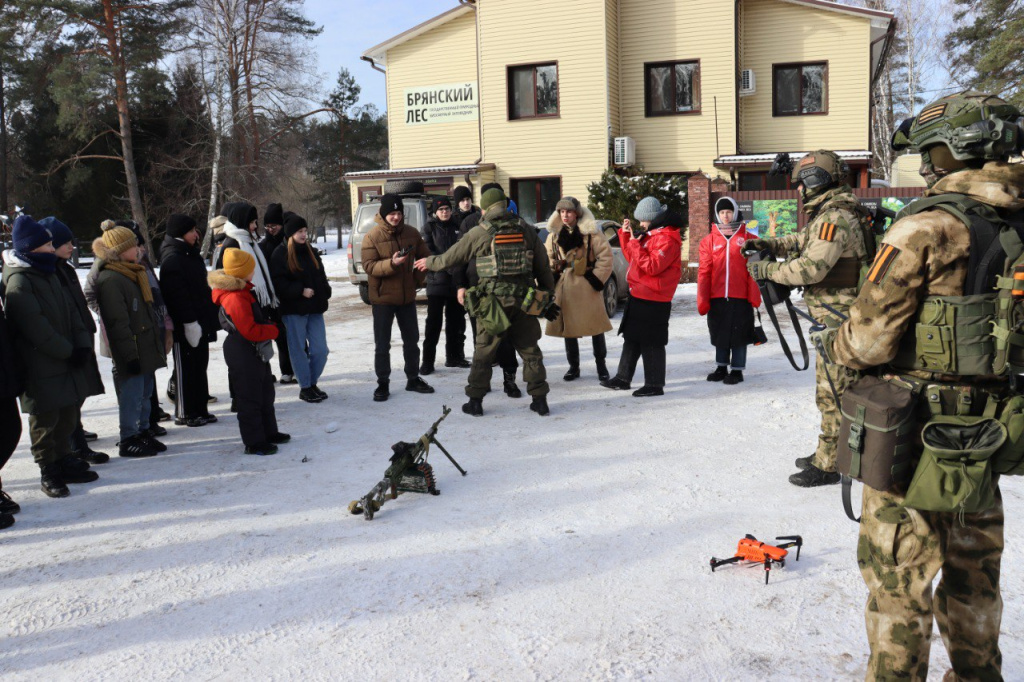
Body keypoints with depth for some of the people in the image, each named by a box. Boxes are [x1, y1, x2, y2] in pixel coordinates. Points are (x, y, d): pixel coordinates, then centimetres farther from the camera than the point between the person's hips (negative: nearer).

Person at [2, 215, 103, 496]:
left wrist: (82, 344, -2)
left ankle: (63, 461, 28)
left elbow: (70, 311, 10)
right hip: (42, 369, -8)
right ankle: (48, 472, 13)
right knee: (46, 420, 2)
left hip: (68, 361, 8)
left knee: (67, 415, 15)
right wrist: (69, 352, -14)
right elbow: (38, 329, -19)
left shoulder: (48, 273, 13)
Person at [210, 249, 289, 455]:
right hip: (243, 355, -11)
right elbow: (250, 331, -27)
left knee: (265, 393, 21)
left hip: (255, 352, 11)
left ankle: (269, 432, 34)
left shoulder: (242, 291, 8)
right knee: (250, 398, -1)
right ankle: (254, 442, 8)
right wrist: (274, 330, -14)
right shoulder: (235, 299, -25)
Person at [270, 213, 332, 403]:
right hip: (293, 310, -5)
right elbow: (278, 283, -12)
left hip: (314, 309, 5)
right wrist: (300, 291, -18)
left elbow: (322, 277, 20)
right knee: (299, 350, 3)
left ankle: (313, 383, 21)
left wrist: (324, 294, 3)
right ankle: (305, 388, 14)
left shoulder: (311, 252, 13)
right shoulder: (280, 254, -6)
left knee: (320, 350, 4)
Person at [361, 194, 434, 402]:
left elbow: (424, 257, 13)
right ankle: (383, 384, 13)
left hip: (407, 296, 4)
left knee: (412, 340, 14)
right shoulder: (372, 237, -11)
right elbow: (368, 266, -17)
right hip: (383, 298, -4)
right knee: (382, 344, 2)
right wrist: (391, 264, -30)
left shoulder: (412, 233, 0)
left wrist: (418, 279, 4)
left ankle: (413, 379, 29)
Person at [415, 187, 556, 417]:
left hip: (493, 301, -2)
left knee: (483, 353, 10)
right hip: (524, 300, 2)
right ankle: (540, 401, 13)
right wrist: (549, 298, 17)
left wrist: (428, 263, 26)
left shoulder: (478, 233, -2)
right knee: (530, 351, 11)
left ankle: (475, 401, 15)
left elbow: (449, 258, 7)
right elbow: (543, 267, 8)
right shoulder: (527, 230, 5)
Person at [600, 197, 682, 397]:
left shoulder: (667, 239, -16)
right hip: (638, 296, 10)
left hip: (653, 300, -10)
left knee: (651, 343, -3)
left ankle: (655, 385, 7)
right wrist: (626, 234, 10)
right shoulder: (650, 234, 14)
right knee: (631, 338, 16)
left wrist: (635, 243, -21)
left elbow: (652, 267, -24)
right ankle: (623, 378, 26)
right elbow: (633, 259, 20)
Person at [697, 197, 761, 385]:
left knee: (739, 333, 3)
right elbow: (704, 271, 2)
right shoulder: (709, 240, 5)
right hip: (717, 297, 2)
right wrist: (702, 299, -3)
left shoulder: (747, 238, 2)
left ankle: (737, 370, 14)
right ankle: (721, 367, 25)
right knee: (719, 333, 12)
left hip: (740, 297, -2)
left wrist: (754, 296, -6)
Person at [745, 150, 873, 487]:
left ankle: (827, 465, 4)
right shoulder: (830, 213, 13)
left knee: (833, 393, -4)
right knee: (832, 389, 18)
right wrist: (766, 244, 7)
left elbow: (811, 268, -26)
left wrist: (766, 269, -15)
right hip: (836, 318, 11)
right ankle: (828, 454, 30)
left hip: (839, 320, -11)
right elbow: (802, 240, 23)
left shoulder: (836, 218, -20)